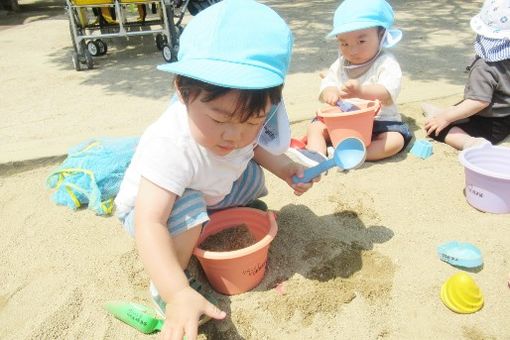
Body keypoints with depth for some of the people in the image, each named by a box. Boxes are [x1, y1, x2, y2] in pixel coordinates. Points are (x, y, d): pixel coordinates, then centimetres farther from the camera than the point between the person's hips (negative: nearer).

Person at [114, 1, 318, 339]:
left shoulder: (247, 118, -22)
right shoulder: (171, 145, -43)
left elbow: (252, 145, 3)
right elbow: (149, 223, -47)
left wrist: (283, 167, -12)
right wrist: (178, 294, -57)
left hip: (206, 193, 6)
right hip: (149, 206, -6)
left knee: (252, 175, 0)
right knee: (187, 208, -35)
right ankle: (162, 289, -10)